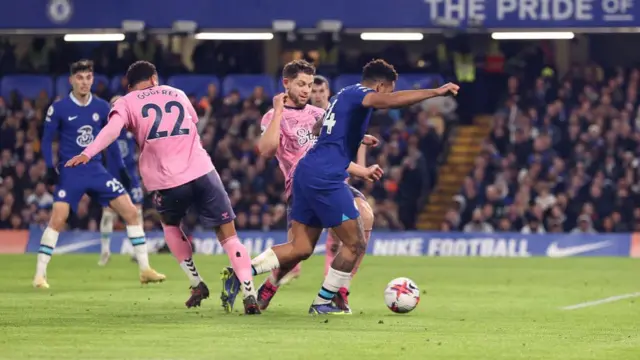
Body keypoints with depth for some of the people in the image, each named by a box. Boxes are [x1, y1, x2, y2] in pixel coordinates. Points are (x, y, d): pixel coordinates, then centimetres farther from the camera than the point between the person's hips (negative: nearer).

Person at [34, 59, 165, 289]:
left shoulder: (102, 108, 5)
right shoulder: (59, 108, -6)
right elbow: (47, 141, 0)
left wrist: (121, 169, 12)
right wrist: (50, 167, -13)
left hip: (96, 171, 4)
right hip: (69, 172, -4)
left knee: (131, 211, -3)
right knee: (58, 219, -19)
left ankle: (144, 269, 4)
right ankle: (40, 275, -7)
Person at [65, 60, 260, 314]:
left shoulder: (127, 103, 10)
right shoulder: (178, 94, 20)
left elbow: (112, 130, -10)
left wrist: (87, 154, -19)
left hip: (167, 181, -1)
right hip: (202, 171, 1)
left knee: (170, 225, 30)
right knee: (228, 235, 7)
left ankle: (196, 284, 23)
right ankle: (249, 294, -5)